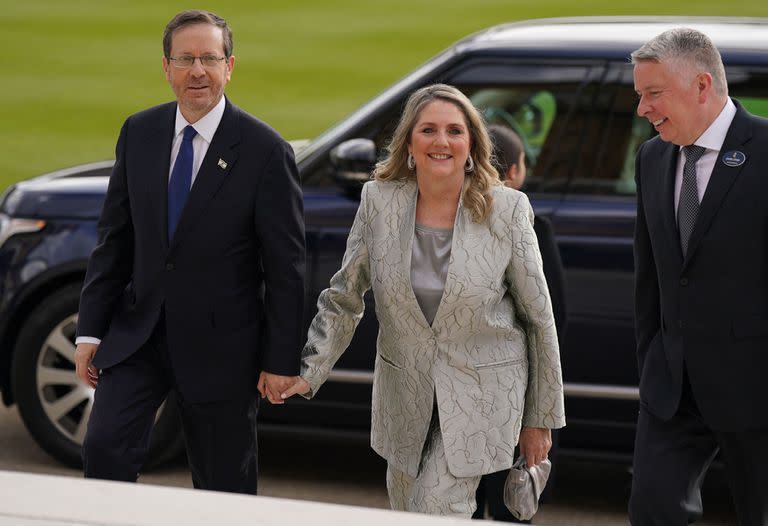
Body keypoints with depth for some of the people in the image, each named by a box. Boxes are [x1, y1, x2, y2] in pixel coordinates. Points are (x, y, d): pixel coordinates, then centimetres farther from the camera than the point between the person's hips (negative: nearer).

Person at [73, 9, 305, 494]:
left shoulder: (265, 150, -11)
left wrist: (282, 361, -9)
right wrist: (91, 330, 4)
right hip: (139, 329, 3)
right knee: (104, 449, -13)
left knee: (223, 484, 7)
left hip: (220, 344, -3)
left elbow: (286, 266, -9)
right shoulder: (138, 133, 3)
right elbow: (114, 238, 7)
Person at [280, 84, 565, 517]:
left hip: (481, 398, -3)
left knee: (437, 514, -13)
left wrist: (541, 418, 0)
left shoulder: (507, 210, -11)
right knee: (405, 510, 16)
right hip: (404, 396, 4)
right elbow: (343, 298, 5)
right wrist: (309, 372, -6)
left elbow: (538, 319, -4)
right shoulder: (379, 202, -5)